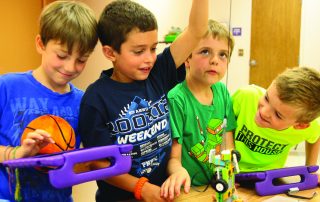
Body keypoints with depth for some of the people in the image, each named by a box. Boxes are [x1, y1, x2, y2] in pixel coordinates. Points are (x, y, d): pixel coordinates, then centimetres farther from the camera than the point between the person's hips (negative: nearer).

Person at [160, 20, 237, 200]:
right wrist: (178, 171, -31)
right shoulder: (176, 99, -13)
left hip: (219, 185, 5)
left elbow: (228, 145, 10)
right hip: (187, 188, -4)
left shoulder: (222, 91, 3)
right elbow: (173, 157, -11)